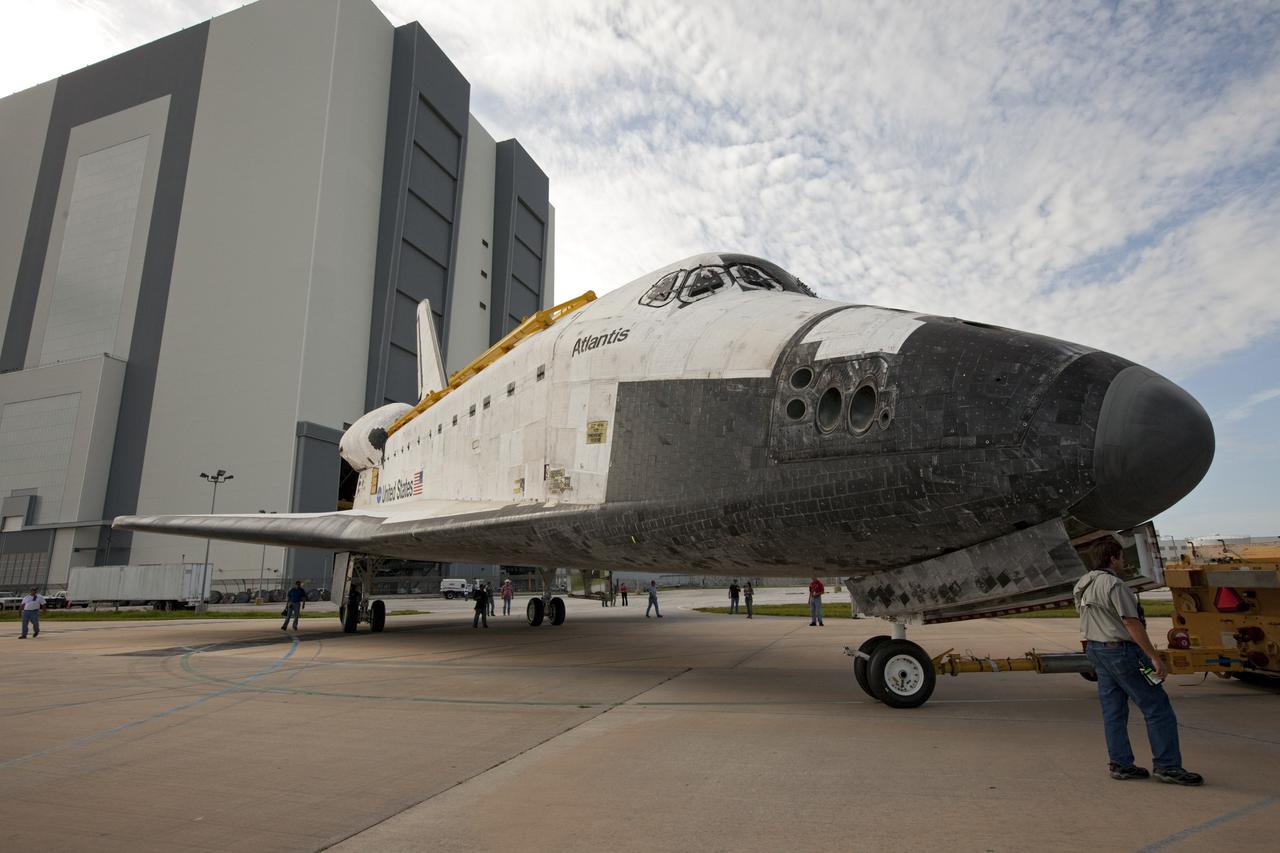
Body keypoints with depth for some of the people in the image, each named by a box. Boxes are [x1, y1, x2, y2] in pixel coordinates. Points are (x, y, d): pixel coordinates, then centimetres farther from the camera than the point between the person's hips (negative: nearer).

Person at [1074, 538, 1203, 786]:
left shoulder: (1084, 585, 11)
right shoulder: (1114, 584, -18)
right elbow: (1131, 623, -21)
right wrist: (1155, 657, -17)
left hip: (1096, 649, 9)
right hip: (1121, 650, -9)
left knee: (1113, 710, 11)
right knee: (1157, 707, 1)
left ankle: (1120, 764, 15)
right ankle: (1167, 766, 5)